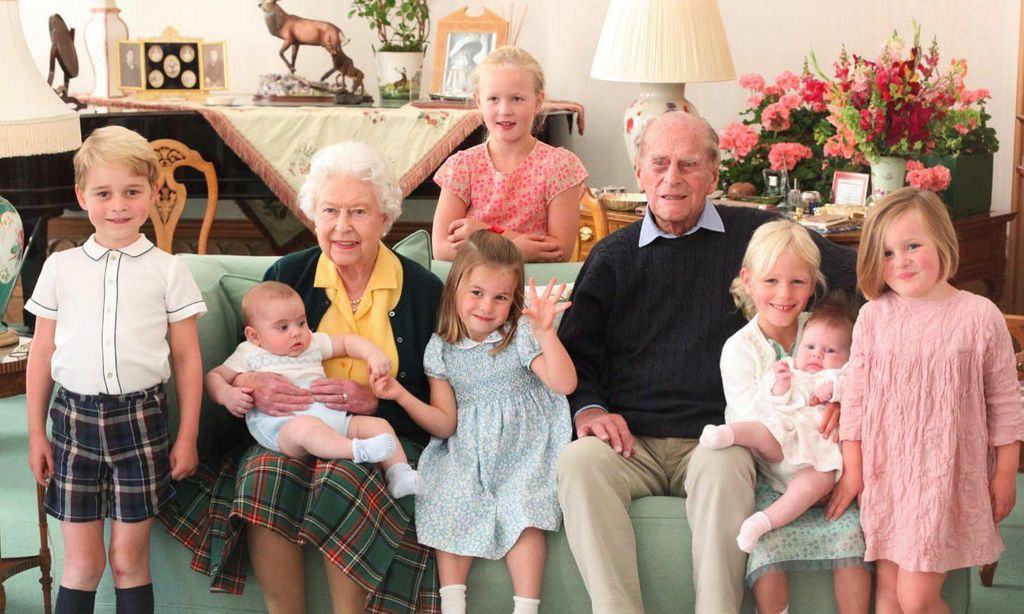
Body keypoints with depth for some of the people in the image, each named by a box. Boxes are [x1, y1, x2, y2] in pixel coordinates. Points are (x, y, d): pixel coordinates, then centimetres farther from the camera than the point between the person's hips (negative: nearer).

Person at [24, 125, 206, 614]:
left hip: (140, 418, -1)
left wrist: (187, 436, 1)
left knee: (130, 558, 6)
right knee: (81, 562, 5)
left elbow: (187, 359, 3)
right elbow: (41, 355, 9)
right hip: (74, 416, 1)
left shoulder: (167, 271, 1)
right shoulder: (60, 268, 5)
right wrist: (36, 433, 7)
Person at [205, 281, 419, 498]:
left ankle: (399, 475, -14)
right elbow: (214, 377, 14)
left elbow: (347, 342, 29)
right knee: (305, 426, -41)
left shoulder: (313, 343, 26)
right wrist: (227, 394, -10)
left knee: (378, 425, -7)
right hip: (281, 426, -6)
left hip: (331, 419, 6)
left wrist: (374, 354, 8)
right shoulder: (250, 354, 15)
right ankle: (357, 450, -52)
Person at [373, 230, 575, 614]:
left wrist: (544, 332, -30)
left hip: (522, 448, -3)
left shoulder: (520, 336, -4)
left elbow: (564, 384, -18)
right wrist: (402, 397, -12)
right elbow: (445, 424, 3)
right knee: (451, 507, -20)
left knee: (521, 511, -24)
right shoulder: (441, 349, 3)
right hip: (465, 451, 3)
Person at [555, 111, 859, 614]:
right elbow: (574, 351, 15)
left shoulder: (756, 234, 9)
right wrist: (588, 409, -6)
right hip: (631, 441, 2)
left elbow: (857, 281, 7)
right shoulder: (612, 257, 17)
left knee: (721, 467, -36)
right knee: (578, 461, -30)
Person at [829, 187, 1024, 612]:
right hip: (885, 473, 3)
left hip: (946, 476, -3)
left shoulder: (980, 317, -6)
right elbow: (856, 395, 5)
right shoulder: (874, 316, 0)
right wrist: (852, 471, 5)